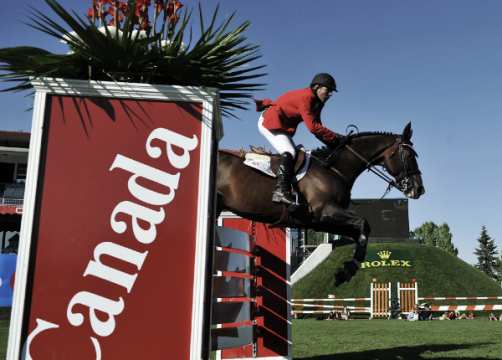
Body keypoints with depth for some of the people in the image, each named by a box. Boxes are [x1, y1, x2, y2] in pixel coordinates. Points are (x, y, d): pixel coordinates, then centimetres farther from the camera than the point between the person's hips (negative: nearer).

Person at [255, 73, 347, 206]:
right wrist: (336, 138, -24)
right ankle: (281, 191, -33)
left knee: (297, 155, 7)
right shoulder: (305, 97, -21)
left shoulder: (316, 102, 8)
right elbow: (313, 127, -26)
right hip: (270, 121, -11)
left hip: (282, 126, 11)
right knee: (289, 153, -25)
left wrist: (333, 144, -3)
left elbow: (318, 128, 8)